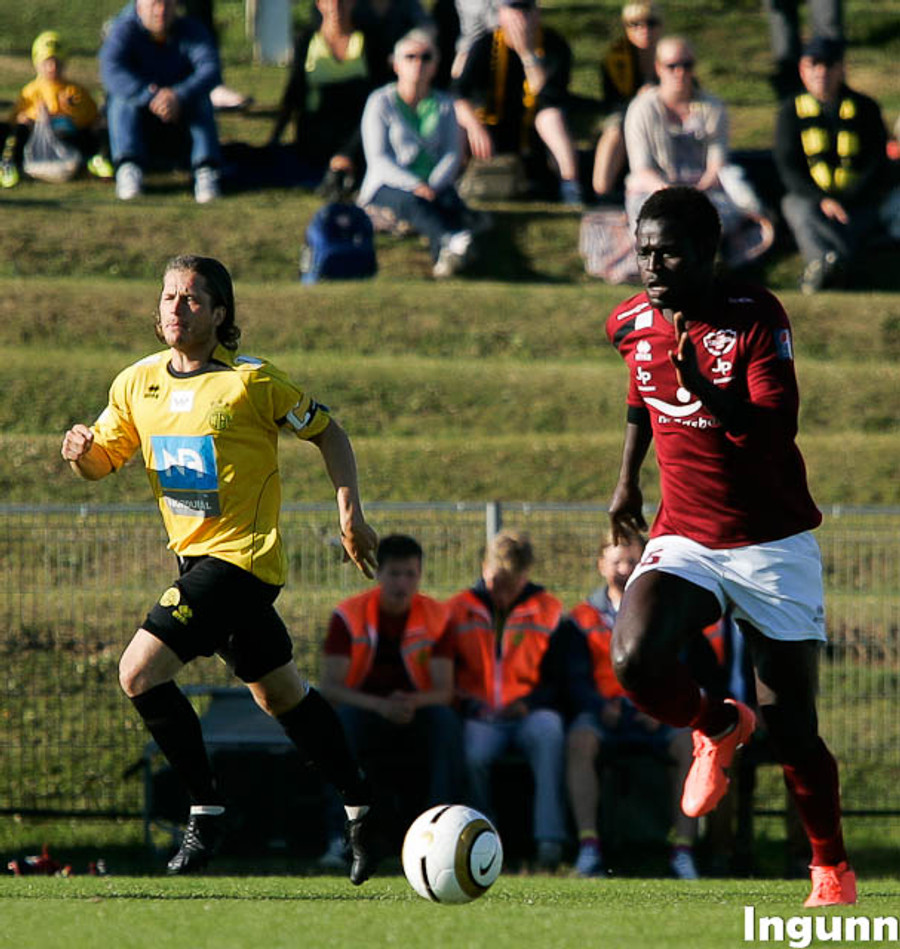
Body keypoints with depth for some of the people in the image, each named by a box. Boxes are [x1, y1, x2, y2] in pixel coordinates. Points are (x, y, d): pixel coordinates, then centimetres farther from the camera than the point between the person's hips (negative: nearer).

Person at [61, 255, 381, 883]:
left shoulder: (253, 381, -13)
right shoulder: (137, 383, 4)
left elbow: (327, 431, -1)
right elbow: (102, 463, 12)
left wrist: (351, 511, -7)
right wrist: (81, 450, -11)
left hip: (242, 556, -7)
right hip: (197, 555, 7)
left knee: (140, 672, -18)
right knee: (281, 694, 18)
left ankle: (208, 808, -7)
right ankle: (358, 803, 32)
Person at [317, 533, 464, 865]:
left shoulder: (436, 617, -2)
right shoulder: (349, 615, -6)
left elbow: (444, 690, -9)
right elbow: (329, 686, -15)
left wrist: (413, 702, -33)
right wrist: (380, 706, -32)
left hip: (417, 716, 1)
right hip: (367, 713, -1)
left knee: (447, 721, -32)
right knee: (342, 719, -36)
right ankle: (340, 838, -37)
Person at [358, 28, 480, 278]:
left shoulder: (443, 105, 15)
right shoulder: (381, 102, 4)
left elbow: (452, 155, 6)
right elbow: (378, 158, -6)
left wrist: (432, 186, -15)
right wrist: (414, 186, -21)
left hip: (434, 185, 3)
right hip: (387, 186, -3)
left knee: (451, 202, -33)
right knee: (412, 203, -38)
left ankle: (444, 257, -66)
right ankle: (453, 239, -71)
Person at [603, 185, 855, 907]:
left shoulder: (756, 317, -12)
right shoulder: (633, 324, 2)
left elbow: (776, 429, -21)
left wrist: (704, 386, -32)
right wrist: (628, 479, 27)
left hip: (774, 546, -3)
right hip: (684, 540, 4)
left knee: (791, 727, -4)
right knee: (636, 659, -26)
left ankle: (833, 868, 18)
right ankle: (718, 726, 7)